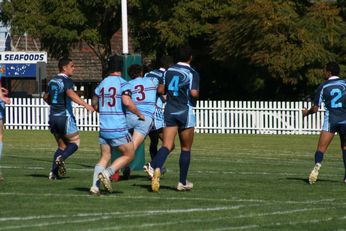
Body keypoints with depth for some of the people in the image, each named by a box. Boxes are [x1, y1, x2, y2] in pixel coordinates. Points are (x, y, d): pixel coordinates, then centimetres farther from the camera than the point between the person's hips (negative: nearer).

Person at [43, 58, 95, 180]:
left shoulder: (53, 81, 13)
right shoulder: (67, 80, -10)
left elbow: (46, 97, 24)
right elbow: (70, 93, -29)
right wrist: (85, 105, -37)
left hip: (53, 117, 7)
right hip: (65, 116, -7)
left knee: (62, 146, 16)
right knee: (75, 142, 4)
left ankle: (53, 172, 3)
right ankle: (61, 158, -22)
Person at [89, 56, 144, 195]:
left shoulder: (102, 84, 11)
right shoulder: (123, 84, -7)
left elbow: (94, 105, 20)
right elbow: (127, 102, -22)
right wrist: (139, 114, -8)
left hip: (103, 127, 6)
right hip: (118, 128, -6)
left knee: (105, 157, 11)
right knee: (129, 155, 8)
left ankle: (95, 186, -5)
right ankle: (107, 173, -12)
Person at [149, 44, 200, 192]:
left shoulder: (169, 71, 7)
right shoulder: (192, 73, -9)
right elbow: (194, 93, -22)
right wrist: (197, 93, 1)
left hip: (169, 111, 4)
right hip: (185, 113, -4)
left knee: (167, 146, -3)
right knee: (186, 149, 10)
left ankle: (156, 168, -33)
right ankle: (182, 182, 15)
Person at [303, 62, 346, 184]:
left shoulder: (323, 86, 4)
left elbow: (315, 108, 7)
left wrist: (306, 112, 26)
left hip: (331, 119, -2)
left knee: (321, 147, -6)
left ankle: (317, 164, -35)